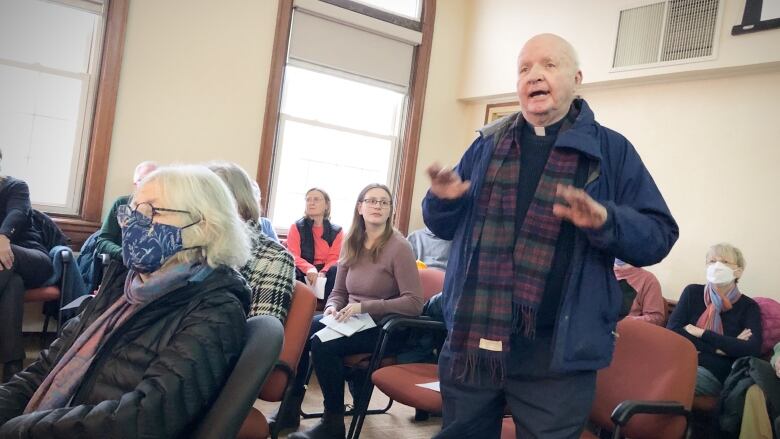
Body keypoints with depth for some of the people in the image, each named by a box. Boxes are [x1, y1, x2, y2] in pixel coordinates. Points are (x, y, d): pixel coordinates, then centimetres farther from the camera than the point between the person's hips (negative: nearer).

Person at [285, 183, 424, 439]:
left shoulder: (398, 247, -15)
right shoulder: (352, 244, 5)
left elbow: (415, 303, -20)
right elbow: (339, 292, 13)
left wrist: (364, 307, -26)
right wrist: (332, 308, -12)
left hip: (384, 328, -6)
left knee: (322, 344, -26)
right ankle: (291, 406, -1)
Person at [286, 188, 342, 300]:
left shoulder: (336, 231, 10)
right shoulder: (296, 227, 9)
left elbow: (334, 258, -1)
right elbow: (293, 255, -4)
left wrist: (322, 273, -25)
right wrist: (309, 268, -27)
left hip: (325, 274, 1)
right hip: (303, 275, 0)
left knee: (336, 269, -32)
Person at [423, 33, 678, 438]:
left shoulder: (611, 150, 1)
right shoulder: (487, 144, 9)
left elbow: (658, 236, -3)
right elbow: (445, 227, 14)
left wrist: (605, 221, -23)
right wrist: (443, 200, -9)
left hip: (555, 352, -2)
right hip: (471, 338, 3)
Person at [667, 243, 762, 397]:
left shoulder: (748, 306, 9)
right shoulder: (693, 292, 13)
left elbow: (752, 349, -9)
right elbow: (671, 331, -1)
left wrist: (702, 333, -7)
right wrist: (718, 348, -8)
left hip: (713, 372, -2)